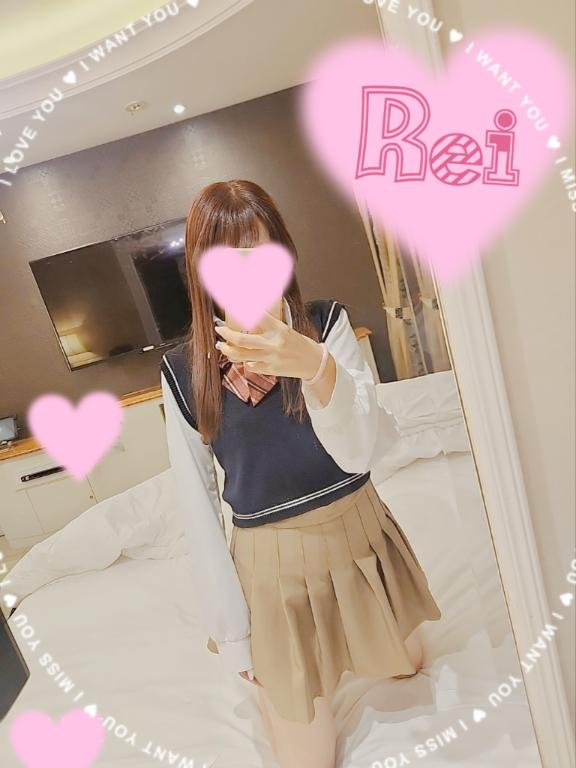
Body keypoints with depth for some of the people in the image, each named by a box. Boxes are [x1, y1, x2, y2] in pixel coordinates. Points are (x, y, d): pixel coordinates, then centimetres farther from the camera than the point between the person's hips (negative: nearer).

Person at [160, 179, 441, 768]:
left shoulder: (327, 323, -11)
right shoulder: (183, 370, -12)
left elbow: (358, 454, -21)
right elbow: (197, 502, -6)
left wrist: (315, 367, -41)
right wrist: (231, 628, -3)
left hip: (357, 532, 2)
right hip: (270, 561, -1)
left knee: (406, 666, 28)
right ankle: (277, 686, 44)